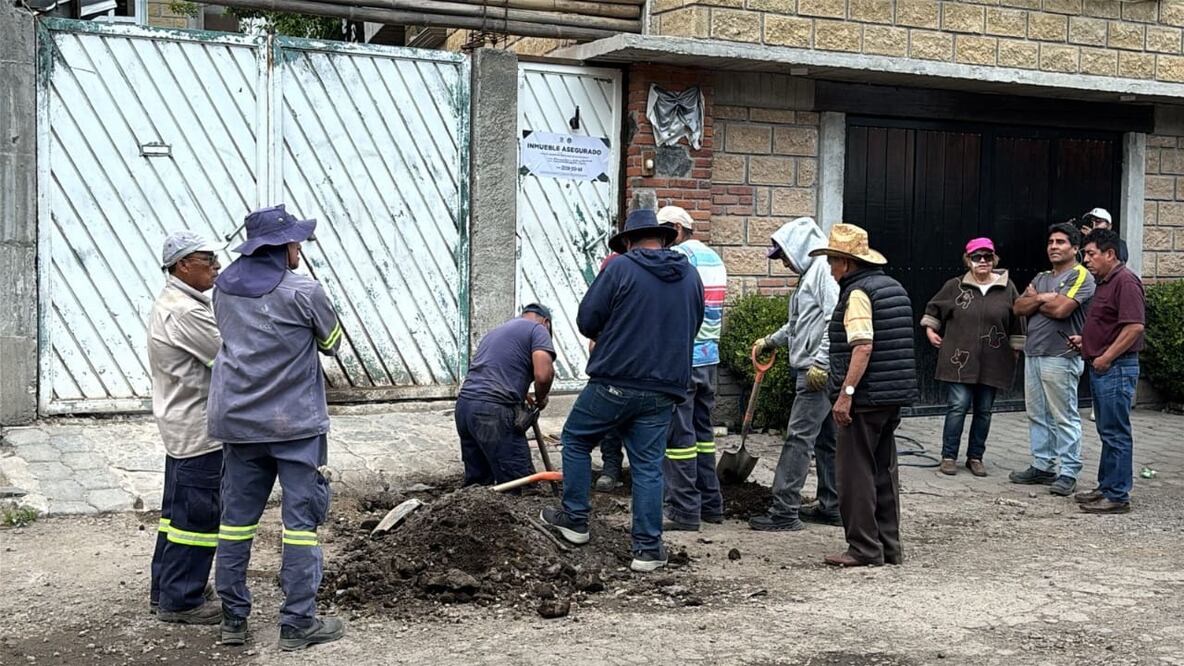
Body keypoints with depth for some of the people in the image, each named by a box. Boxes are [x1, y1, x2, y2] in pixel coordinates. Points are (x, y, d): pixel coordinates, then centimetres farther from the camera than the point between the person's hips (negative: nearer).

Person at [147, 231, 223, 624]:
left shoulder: (170, 304, 14)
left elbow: (215, 352, 14)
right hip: (199, 430, -11)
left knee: (178, 510, 18)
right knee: (197, 514, -3)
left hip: (181, 426, 11)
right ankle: (180, 601, 5)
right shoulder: (186, 312, -21)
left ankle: (165, 590, 28)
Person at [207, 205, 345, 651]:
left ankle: (232, 618, 19)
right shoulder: (303, 292, -13)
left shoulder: (224, 288, 4)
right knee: (301, 519, 2)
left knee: (237, 517, 12)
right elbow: (332, 343, 2)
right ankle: (298, 623, 5)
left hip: (238, 421, 6)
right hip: (295, 422, -5)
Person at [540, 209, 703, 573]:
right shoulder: (691, 276, 9)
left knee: (575, 440, 17)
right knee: (648, 465, 7)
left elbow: (586, 320, -6)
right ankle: (648, 548, 7)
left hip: (614, 382, -4)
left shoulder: (620, 268, -7)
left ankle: (575, 520, 22)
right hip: (664, 389, 4)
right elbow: (692, 327, 18)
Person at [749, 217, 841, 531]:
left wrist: (821, 363, -24)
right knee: (826, 440, 14)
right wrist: (770, 341, 42)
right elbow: (799, 324, 34)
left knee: (798, 437, -9)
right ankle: (831, 506, 22)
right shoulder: (810, 273, 21)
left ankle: (784, 511, -8)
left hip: (819, 373, -11)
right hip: (813, 370, 11)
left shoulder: (825, 270, -12)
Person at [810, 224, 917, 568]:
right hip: (893, 397, 9)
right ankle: (889, 545, 19)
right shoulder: (893, 287, 16)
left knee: (856, 473, -2)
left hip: (865, 398, -9)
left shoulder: (857, 293, -13)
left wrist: (846, 392, -24)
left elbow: (863, 347, -24)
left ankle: (865, 548, 0)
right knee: (884, 471, 14)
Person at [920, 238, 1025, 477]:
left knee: (984, 410, 8)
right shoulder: (955, 286, 1)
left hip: (992, 363, 2)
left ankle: (975, 457, 19)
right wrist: (930, 329, 9)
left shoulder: (1007, 288, 3)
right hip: (960, 359, -1)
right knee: (958, 406, -6)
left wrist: (1016, 350, 10)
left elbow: (1017, 322, 10)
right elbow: (933, 308, 18)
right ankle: (949, 456, 4)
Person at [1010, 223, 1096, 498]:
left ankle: (1068, 473, 0)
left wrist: (1035, 299, -2)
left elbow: (1061, 309, -19)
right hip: (1033, 354, 8)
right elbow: (1018, 308, 8)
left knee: (1064, 418, -4)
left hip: (1060, 358, -8)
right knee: (1037, 416, 12)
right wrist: (1043, 298, -9)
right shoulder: (1041, 278, 19)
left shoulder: (1080, 276, -6)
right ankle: (1042, 467, 20)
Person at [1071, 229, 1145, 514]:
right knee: (1107, 432, 15)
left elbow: (1134, 326, -23)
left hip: (1116, 369, -10)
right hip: (1101, 368, 10)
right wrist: (1085, 340, 13)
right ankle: (1106, 488, 23)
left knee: (1116, 434, -5)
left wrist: (1106, 357, -20)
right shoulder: (1104, 282, 17)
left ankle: (1118, 496, -1)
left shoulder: (1125, 281, -15)